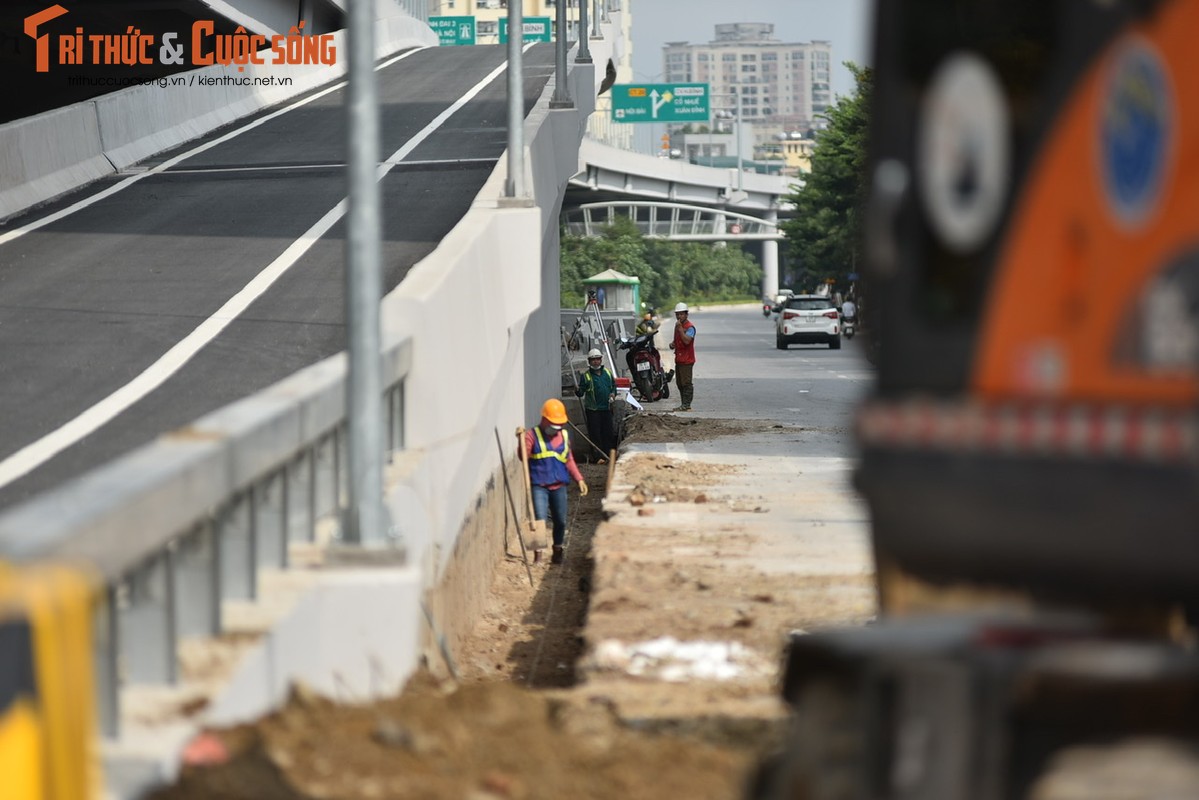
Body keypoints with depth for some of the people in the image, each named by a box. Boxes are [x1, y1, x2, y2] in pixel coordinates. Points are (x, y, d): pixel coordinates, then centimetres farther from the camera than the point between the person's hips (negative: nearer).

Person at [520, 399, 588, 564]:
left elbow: (569, 460, 16)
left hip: (559, 486, 5)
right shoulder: (532, 435, -5)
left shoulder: (564, 436, 10)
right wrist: (522, 440, -32)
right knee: (540, 520, -13)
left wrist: (579, 479, 9)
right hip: (539, 486, -5)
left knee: (560, 521, 11)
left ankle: (557, 553, 29)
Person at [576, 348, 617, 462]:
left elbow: (614, 385, 24)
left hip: (606, 408, 4)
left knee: (608, 432, 7)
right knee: (595, 433, -6)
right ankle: (600, 456, -3)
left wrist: (613, 394, 5)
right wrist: (578, 390, -27)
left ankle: (609, 455, 14)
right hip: (592, 409, -4)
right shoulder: (585, 375, -3)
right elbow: (581, 393, -4)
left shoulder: (607, 373, 11)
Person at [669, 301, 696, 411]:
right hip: (679, 359, 10)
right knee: (679, 383, 13)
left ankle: (686, 405, -8)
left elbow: (686, 340, -27)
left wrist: (680, 328, -26)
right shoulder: (677, 325, 17)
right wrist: (673, 344, 10)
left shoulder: (690, 327, -12)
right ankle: (684, 405, 19)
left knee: (686, 383, -9)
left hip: (687, 360, -10)